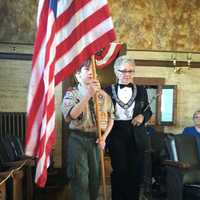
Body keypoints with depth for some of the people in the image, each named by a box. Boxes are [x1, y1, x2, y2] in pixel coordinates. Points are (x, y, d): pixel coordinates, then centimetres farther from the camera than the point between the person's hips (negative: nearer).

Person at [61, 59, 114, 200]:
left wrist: (104, 137, -2)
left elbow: (111, 118, 11)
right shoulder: (72, 93, -4)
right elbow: (71, 115, -22)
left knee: (95, 178, 14)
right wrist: (89, 94, -28)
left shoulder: (103, 95, 5)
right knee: (80, 179, 0)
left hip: (97, 140, 3)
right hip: (78, 139, -3)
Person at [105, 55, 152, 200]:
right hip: (117, 136, -1)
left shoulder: (141, 90, 5)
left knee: (136, 172, 8)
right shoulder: (109, 90, 0)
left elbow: (148, 111, 11)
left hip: (137, 136, 2)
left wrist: (142, 116, -10)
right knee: (120, 172, 7)